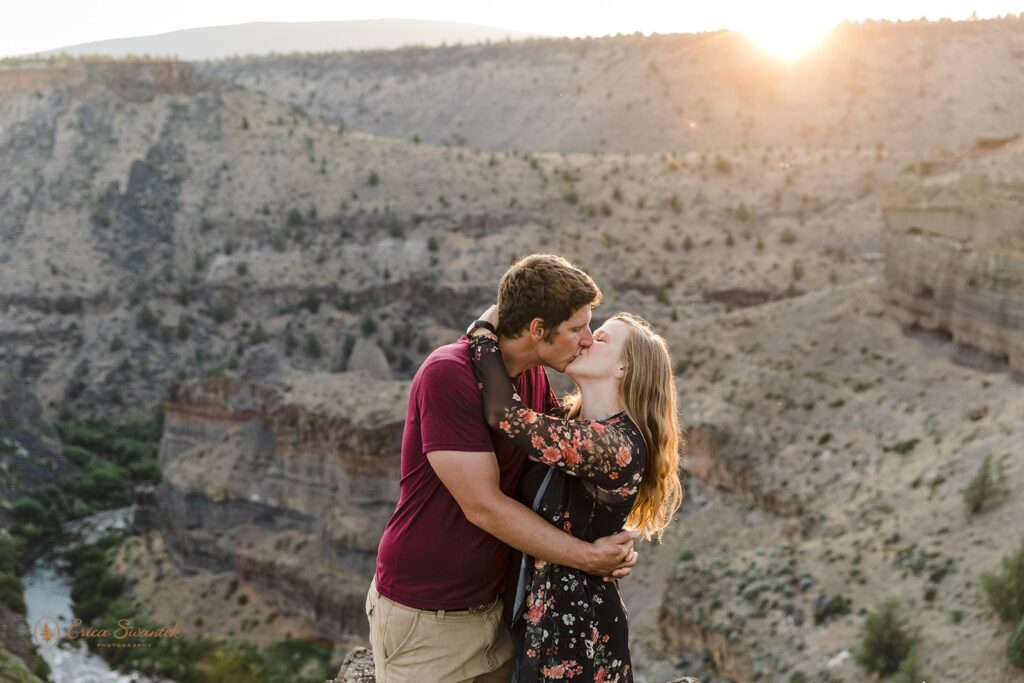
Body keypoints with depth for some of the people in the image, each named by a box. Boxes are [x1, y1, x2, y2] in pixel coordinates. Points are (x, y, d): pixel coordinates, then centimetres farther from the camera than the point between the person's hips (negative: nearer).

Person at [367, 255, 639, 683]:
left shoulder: (535, 378, 1)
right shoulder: (448, 374, -22)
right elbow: (484, 506, -23)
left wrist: (611, 543, -13)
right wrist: (588, 557, -18)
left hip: (494, 605, 6)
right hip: (424, 615, -6)